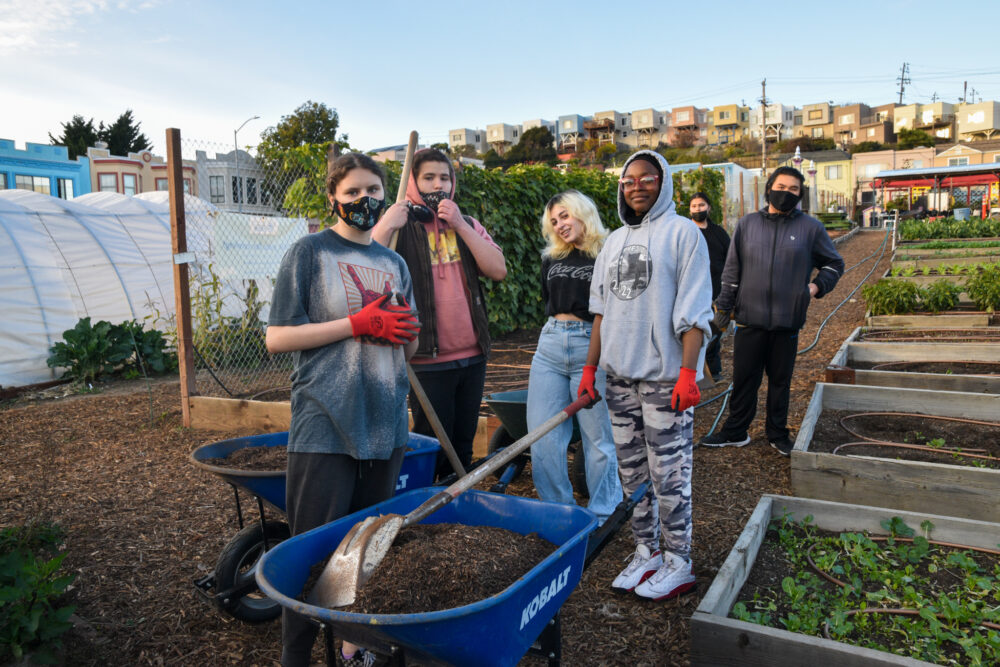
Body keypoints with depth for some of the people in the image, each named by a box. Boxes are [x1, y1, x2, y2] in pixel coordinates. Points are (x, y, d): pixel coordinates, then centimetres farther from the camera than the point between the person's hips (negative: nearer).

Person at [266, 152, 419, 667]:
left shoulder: (394, 263, 15)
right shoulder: (310, 251, -2)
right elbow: (277, 338, -8)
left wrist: (402, 330, -5)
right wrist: (359, 323, -15)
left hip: (385, 426, 6)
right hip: (325, 427, -5)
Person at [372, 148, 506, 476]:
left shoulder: (467, 224, 13)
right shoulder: (399, 225, -1)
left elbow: (498, 270, -3)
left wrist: (459, 225, -9)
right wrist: (387, 226, -24)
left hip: (472, 355, 5)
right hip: (427, 361, -4)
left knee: (462, 449, 15)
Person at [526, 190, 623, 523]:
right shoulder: (551, 259, 15)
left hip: (593, 348, -5)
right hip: (550, 345, 6)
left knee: (599, 439, 4)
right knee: (542, 438, 5)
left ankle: (603, 516, 20)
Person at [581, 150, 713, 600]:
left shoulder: (682, 232, -2)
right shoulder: (614, 241, 15)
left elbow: (694, 311, -9)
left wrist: (688, 372, -16)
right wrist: (590, 367, 13)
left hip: (665, 376, -6)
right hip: (620, 376, 6)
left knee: (668, 473, -1)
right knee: (632, 472, 12)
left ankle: (677, 564, 14)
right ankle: (646, 553, 25)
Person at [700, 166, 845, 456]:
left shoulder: (811, 228, 5)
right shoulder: (747, 223, 7)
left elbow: (835, 263, 17)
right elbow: (732, 269, 9)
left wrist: (817, 286, 0)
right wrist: (724, 305, 6)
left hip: (788, 321, 0)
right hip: (750, 318, 0)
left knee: (780, 380, 11)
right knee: (744, 378, 6)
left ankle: (778, 434, 26)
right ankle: (735, 431, 20)